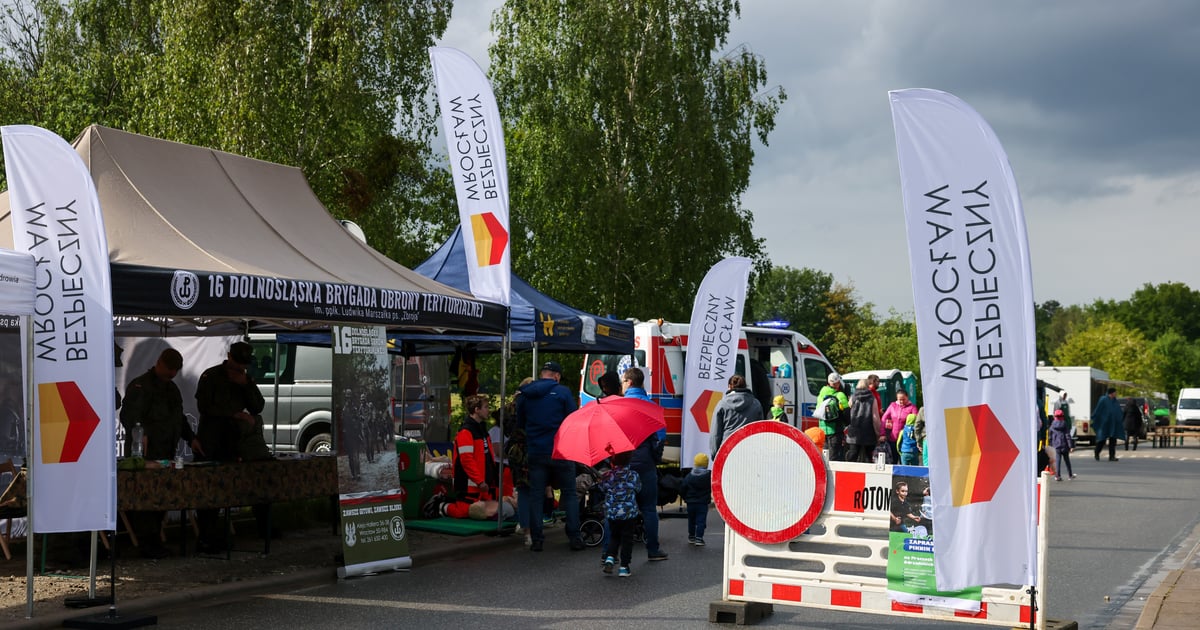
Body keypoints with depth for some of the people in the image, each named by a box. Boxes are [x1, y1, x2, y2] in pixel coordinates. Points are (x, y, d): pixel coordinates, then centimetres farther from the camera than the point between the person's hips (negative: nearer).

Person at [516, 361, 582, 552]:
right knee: (570, 494, 7)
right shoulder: (562, 392, -6)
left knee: (536, 495, 8)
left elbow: (520, 423, 14)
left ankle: (536, 539, 5)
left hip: (535, 452, 3)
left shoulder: (525, 395, 5)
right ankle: (574, 537, 5)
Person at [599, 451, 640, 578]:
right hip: (629, 513, -2)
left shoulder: (607, 476, -8)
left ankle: (610, 557, -2)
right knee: (627, 539, 7)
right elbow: (638, 488, 6)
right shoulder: (633, 475, -9)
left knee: (614, 536, 20)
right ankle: (624, 567, 6)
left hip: (611, 513, 2)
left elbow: (601, 488, 6)